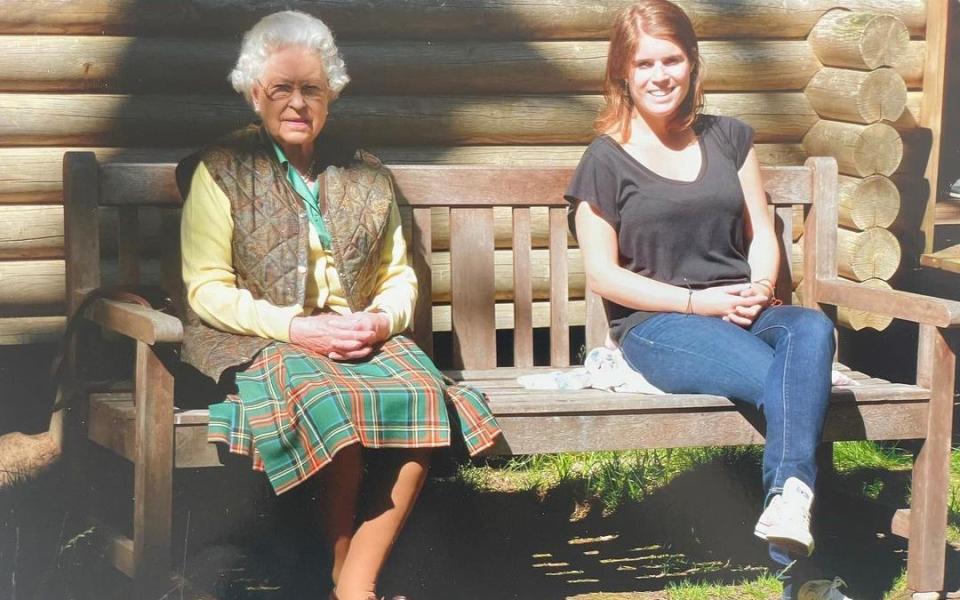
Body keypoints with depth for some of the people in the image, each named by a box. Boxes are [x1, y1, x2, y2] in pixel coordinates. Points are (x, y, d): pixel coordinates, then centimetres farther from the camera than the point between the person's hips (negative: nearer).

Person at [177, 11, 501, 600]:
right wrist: (296, 328, -15)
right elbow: (208, 290, -3)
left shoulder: (367, 177, 17)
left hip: (361, 335, 4)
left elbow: (400, 278, 18)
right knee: (333, 402, -36)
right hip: (258, 340, -4)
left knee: (424, 396, -30)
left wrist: (382, 319, -6)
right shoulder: (221, 172, 5)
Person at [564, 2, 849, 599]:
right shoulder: (607, 159, 4)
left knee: (812, 329, -34)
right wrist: (699, 302, -11)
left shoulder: (729, 138, 17)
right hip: (657, 326, -4)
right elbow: (604, 275, -1)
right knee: (788, 381, -32)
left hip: (743, 314, 4)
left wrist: (759, 292, -7)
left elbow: (762, 234, 17)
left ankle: (789, 498, -49)